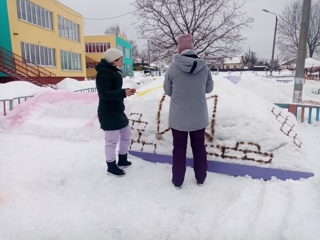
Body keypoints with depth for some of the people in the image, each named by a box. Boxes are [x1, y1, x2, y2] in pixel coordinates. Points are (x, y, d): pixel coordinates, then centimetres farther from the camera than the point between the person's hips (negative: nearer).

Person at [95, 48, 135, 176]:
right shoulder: (104, 73, -16)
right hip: (108, 114, -10)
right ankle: (111, 165, 18)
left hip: (118, 111, 11)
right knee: (112, 140, -1)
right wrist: (123, 92, -33)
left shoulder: (113, 72, 15)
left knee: (126, 134, 17)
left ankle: (122, 160, 34)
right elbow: (104, 94, -25)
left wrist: (127, 91, 6)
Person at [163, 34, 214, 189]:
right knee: (199, 147, 18)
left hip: (178, 117, -2)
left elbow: (168, 91, -3)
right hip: (199, 116, 2)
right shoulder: (204, 67, -6)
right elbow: (209, 88, 6)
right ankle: (200, 178, 31)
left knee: (179, 148, 13)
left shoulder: (173, 67, -14)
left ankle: (177, 181, 25)